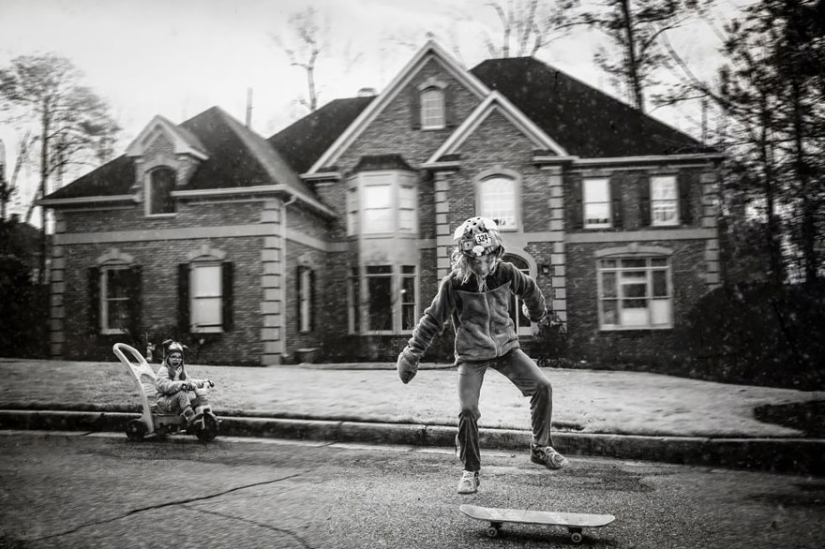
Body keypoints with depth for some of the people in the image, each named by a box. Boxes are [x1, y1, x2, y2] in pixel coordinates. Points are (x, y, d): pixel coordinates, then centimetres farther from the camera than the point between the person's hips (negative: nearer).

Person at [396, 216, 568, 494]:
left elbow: (530, 289, 12)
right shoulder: (453, 284, -17)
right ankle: (471, 471, 10)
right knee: (468, 411, -11)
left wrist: (537, 312, 30)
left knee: (542, 385, -12)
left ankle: (541, 448, 6)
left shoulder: (505, 272, -10)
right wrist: (411, 354, -8)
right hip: (471, 355, -3)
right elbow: (432, 321, -8)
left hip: (505, 346, 3)